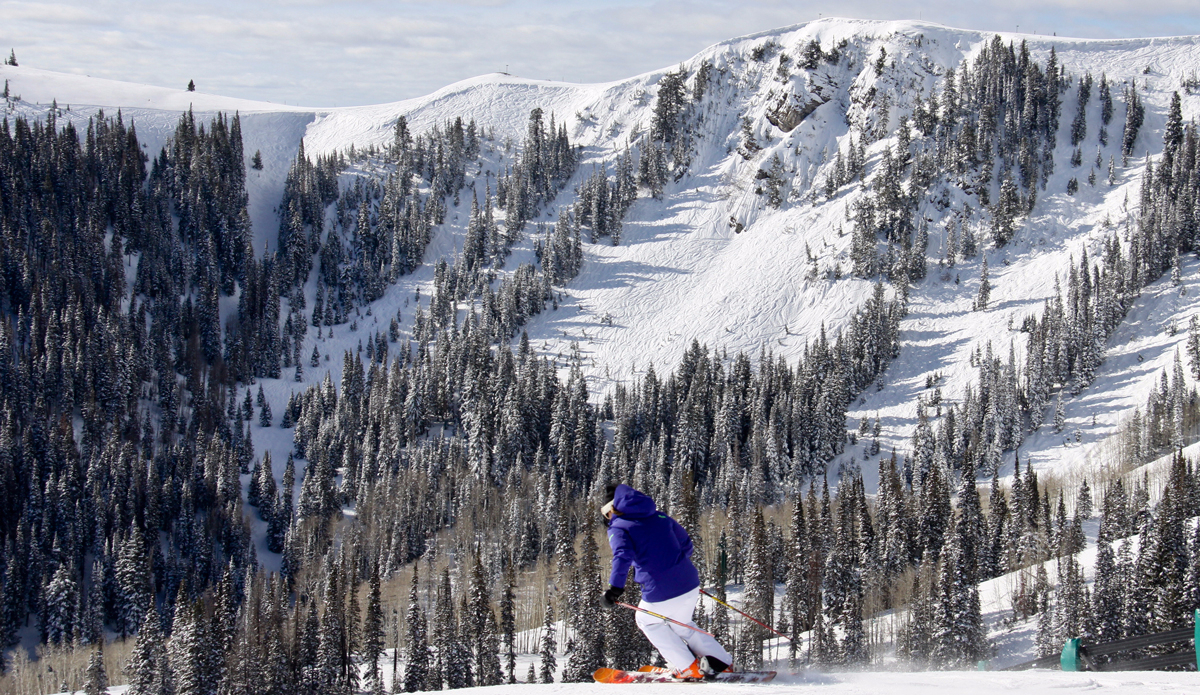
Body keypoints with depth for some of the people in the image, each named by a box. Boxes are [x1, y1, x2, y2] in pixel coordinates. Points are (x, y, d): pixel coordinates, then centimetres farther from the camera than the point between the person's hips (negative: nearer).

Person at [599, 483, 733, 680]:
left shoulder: (618, 529, -1)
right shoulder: (658, 516, 16)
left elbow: (623, 555, -21)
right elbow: (685, 544, 22)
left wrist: (615, 587, -26)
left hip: (661, 594, -6)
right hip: (690, 585, 6)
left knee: (647, 621, 26)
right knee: (680, 624, 33)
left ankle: (689, 668, 21)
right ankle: (719, 660, 23)